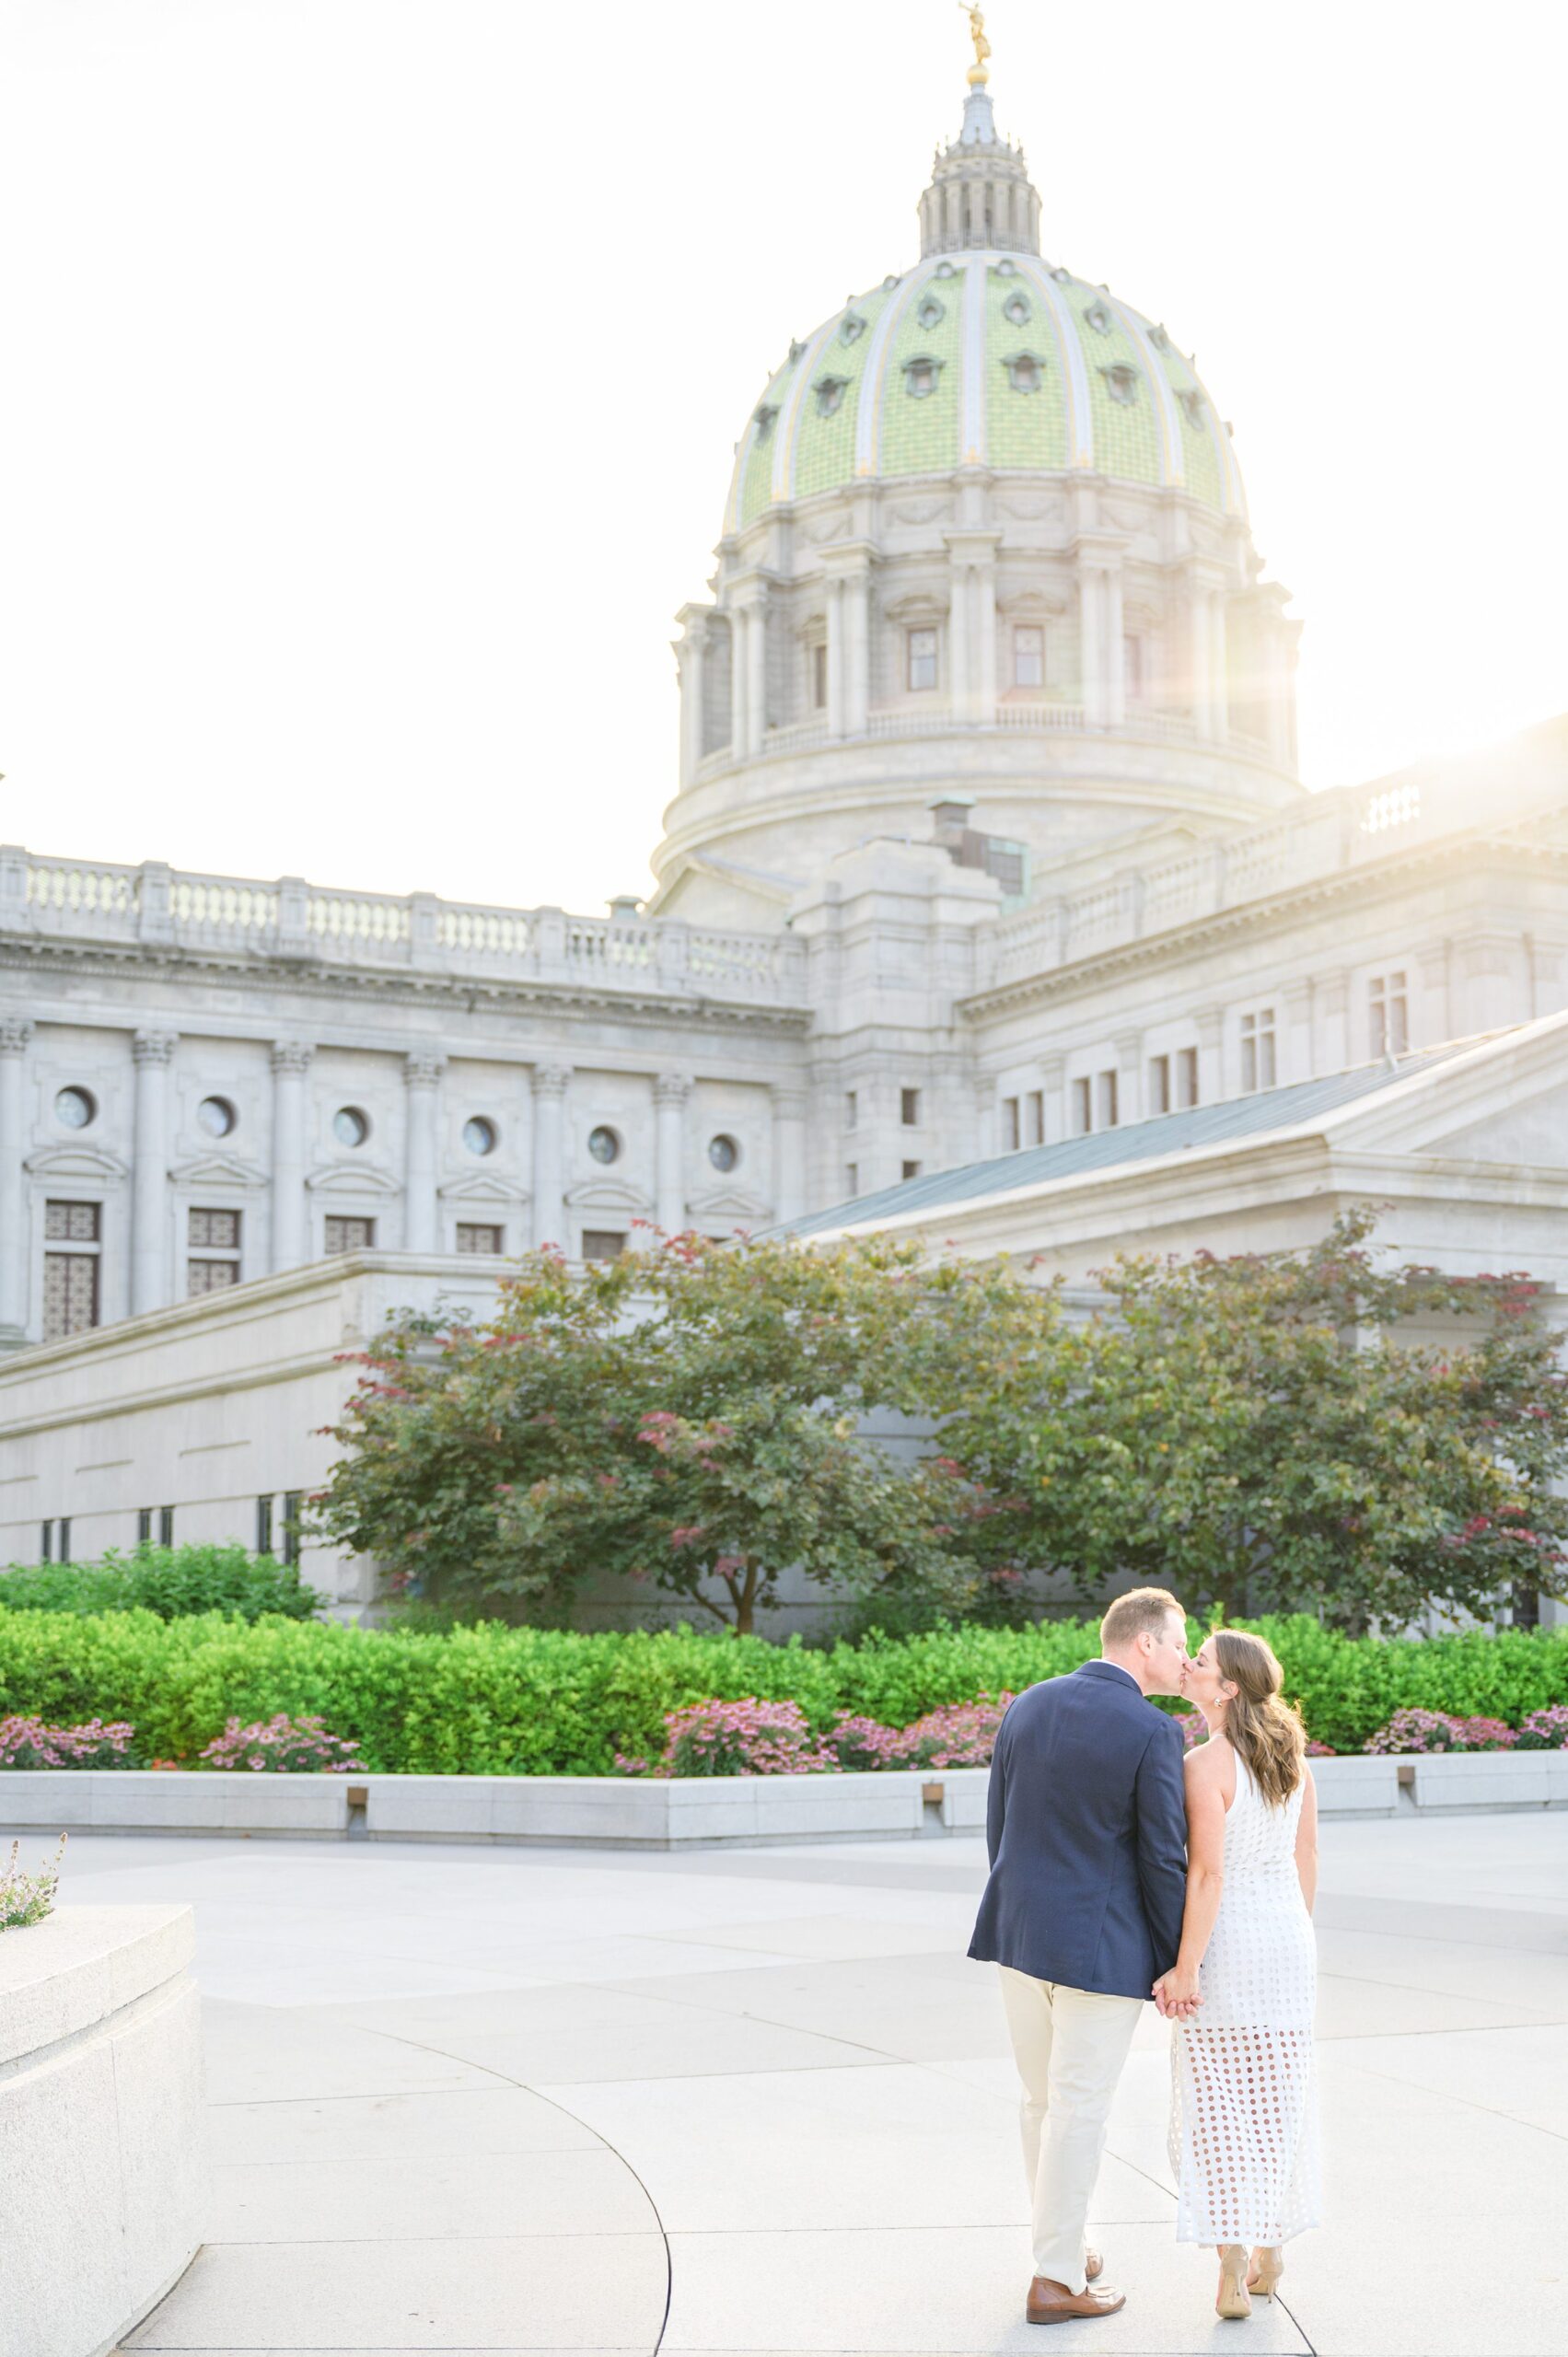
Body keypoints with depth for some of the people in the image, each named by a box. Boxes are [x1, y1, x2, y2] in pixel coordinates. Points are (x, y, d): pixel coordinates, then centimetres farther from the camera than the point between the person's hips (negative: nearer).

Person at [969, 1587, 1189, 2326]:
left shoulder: (1027, 1707, 3)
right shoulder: (1152, 1733, -16)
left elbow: (999, 1827, 9)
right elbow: (1165, 1861, -13)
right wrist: (1176, 1963, -2)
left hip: (1022, 1932, 6)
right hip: (1103, 1947, -6)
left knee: (1043, 2100, 18)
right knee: (1080, 2110, 3)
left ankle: (1067, 2244, 31)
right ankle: (1055, 2279, 11)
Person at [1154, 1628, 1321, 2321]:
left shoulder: (1205, 1765, -18)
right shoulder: (1291, 1756, 4)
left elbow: (1207, 1874, -21)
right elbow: (1306, 1861, 9)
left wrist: (1185, 1969, -17)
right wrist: (1292, 1940, 19)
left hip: (1224, 1945, -6)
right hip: (1287, 1940, 6)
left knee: (1217, 2106, 3)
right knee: (1275, 2100, 16)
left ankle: (1232, 2275, 2)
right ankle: (1269, 2252, 25)